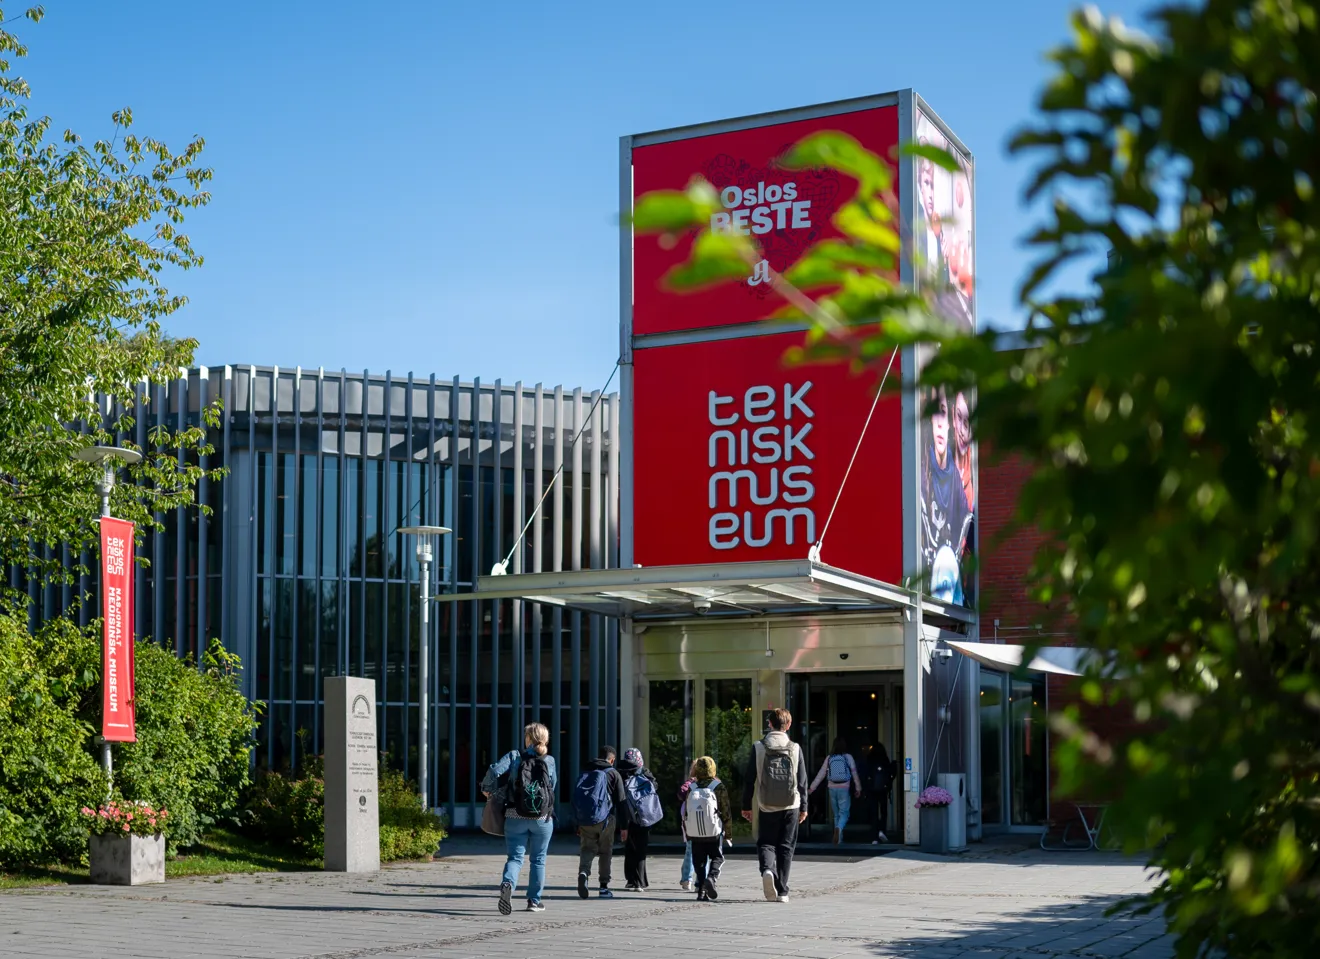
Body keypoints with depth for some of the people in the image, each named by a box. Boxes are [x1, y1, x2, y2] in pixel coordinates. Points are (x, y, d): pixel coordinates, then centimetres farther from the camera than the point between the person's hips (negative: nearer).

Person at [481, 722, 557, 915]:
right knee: (538, 860, 14)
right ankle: (534, 901, 18)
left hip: (516, 817, 0)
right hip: (543, 818, 0)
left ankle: (507, 884, -26)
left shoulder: (514, 756, -3)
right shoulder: (550, 761, 0)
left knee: (515, 857, 4)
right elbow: (554, 787, 0)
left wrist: (487, 789, 2)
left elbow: (495, 771, -16)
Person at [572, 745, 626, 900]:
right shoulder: (613, 774, 1)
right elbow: (621, 801, -2)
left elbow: (576, 799, 14)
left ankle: (583, 872, -24)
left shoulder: (585, 773, 14)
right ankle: (604, 887, 12)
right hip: (605, 820, -3)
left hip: (585, 821, 3)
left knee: (587, 849, 6)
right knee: (606, 852, 9)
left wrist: (578, 823, 17)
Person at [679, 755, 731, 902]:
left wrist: (686, 832, 16)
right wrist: (728, 830, 8)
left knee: (699, 861, 12)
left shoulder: (689, 788, 3)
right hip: (714, 832, -2)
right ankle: (712, 877, -16)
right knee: (717, 857, 11)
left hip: (694, 834, 2)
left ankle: (701, 890, 3)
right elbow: (726, 812, -3)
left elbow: (682, 812, 6)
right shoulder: (718, 787, -3)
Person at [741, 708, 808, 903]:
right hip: (790, 806, 1)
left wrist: (746, 805, 8)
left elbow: (750, 779, -1)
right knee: (786, 846, 8)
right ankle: (782, 890, 7)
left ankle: (767, 869, -20)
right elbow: (802, 780, 2)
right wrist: (803, 807, 12)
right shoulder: (795, 748, -1)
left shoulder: (758, 747, -3)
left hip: (767, 806, -1)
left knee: (766, 843, 11)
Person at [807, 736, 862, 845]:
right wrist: (858, 788, 11)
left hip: (833, 789, 3)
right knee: (844, 813, -3)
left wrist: (812, 788, 8)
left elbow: (821, 774, 2)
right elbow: (854, 773, 1)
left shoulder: (829, 758, 2)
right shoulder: (848, 757, -3)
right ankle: (839, 828, -32)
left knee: (836, 814, 15)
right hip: (844, 789, -3)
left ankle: (839, 838, 17)